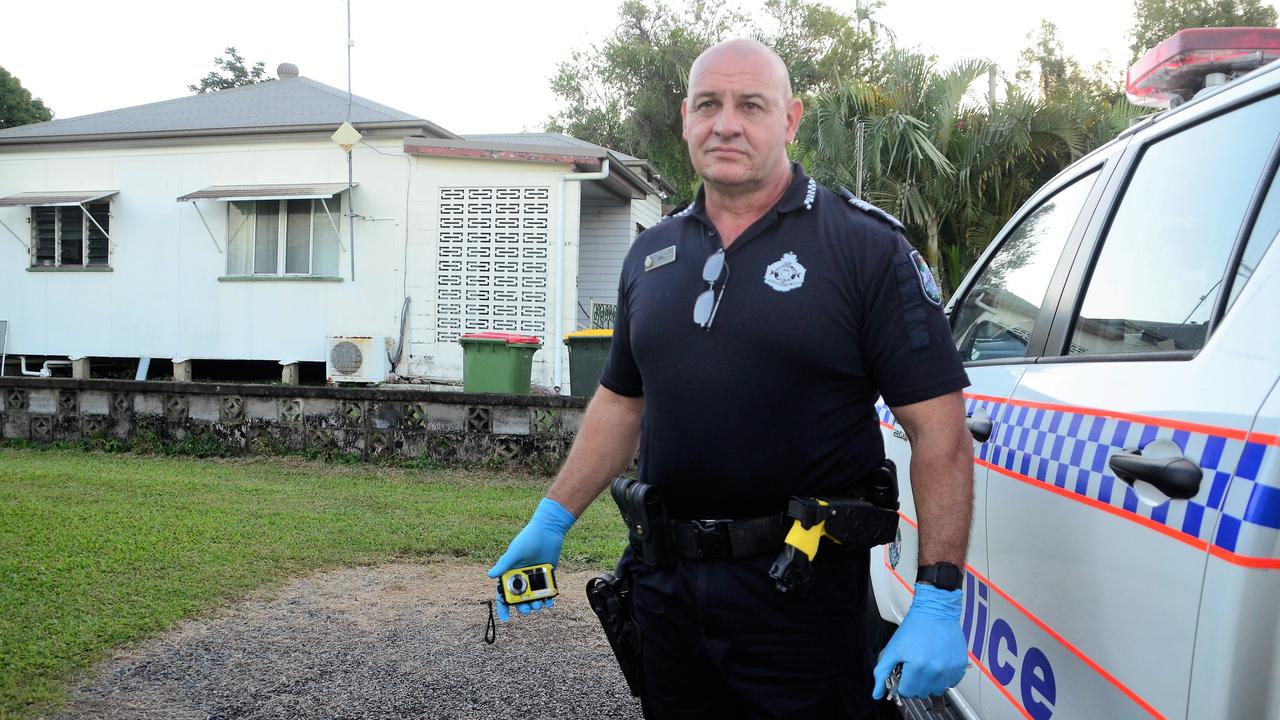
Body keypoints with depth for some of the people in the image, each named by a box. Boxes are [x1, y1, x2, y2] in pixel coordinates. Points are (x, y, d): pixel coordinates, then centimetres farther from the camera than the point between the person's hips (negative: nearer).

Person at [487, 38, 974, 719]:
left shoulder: (867, 246, -9)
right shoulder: (651, 254, 9)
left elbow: (939, 427, -12)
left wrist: (938, 600, -17)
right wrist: (552, 519, 15)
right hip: (663, 582, 5)